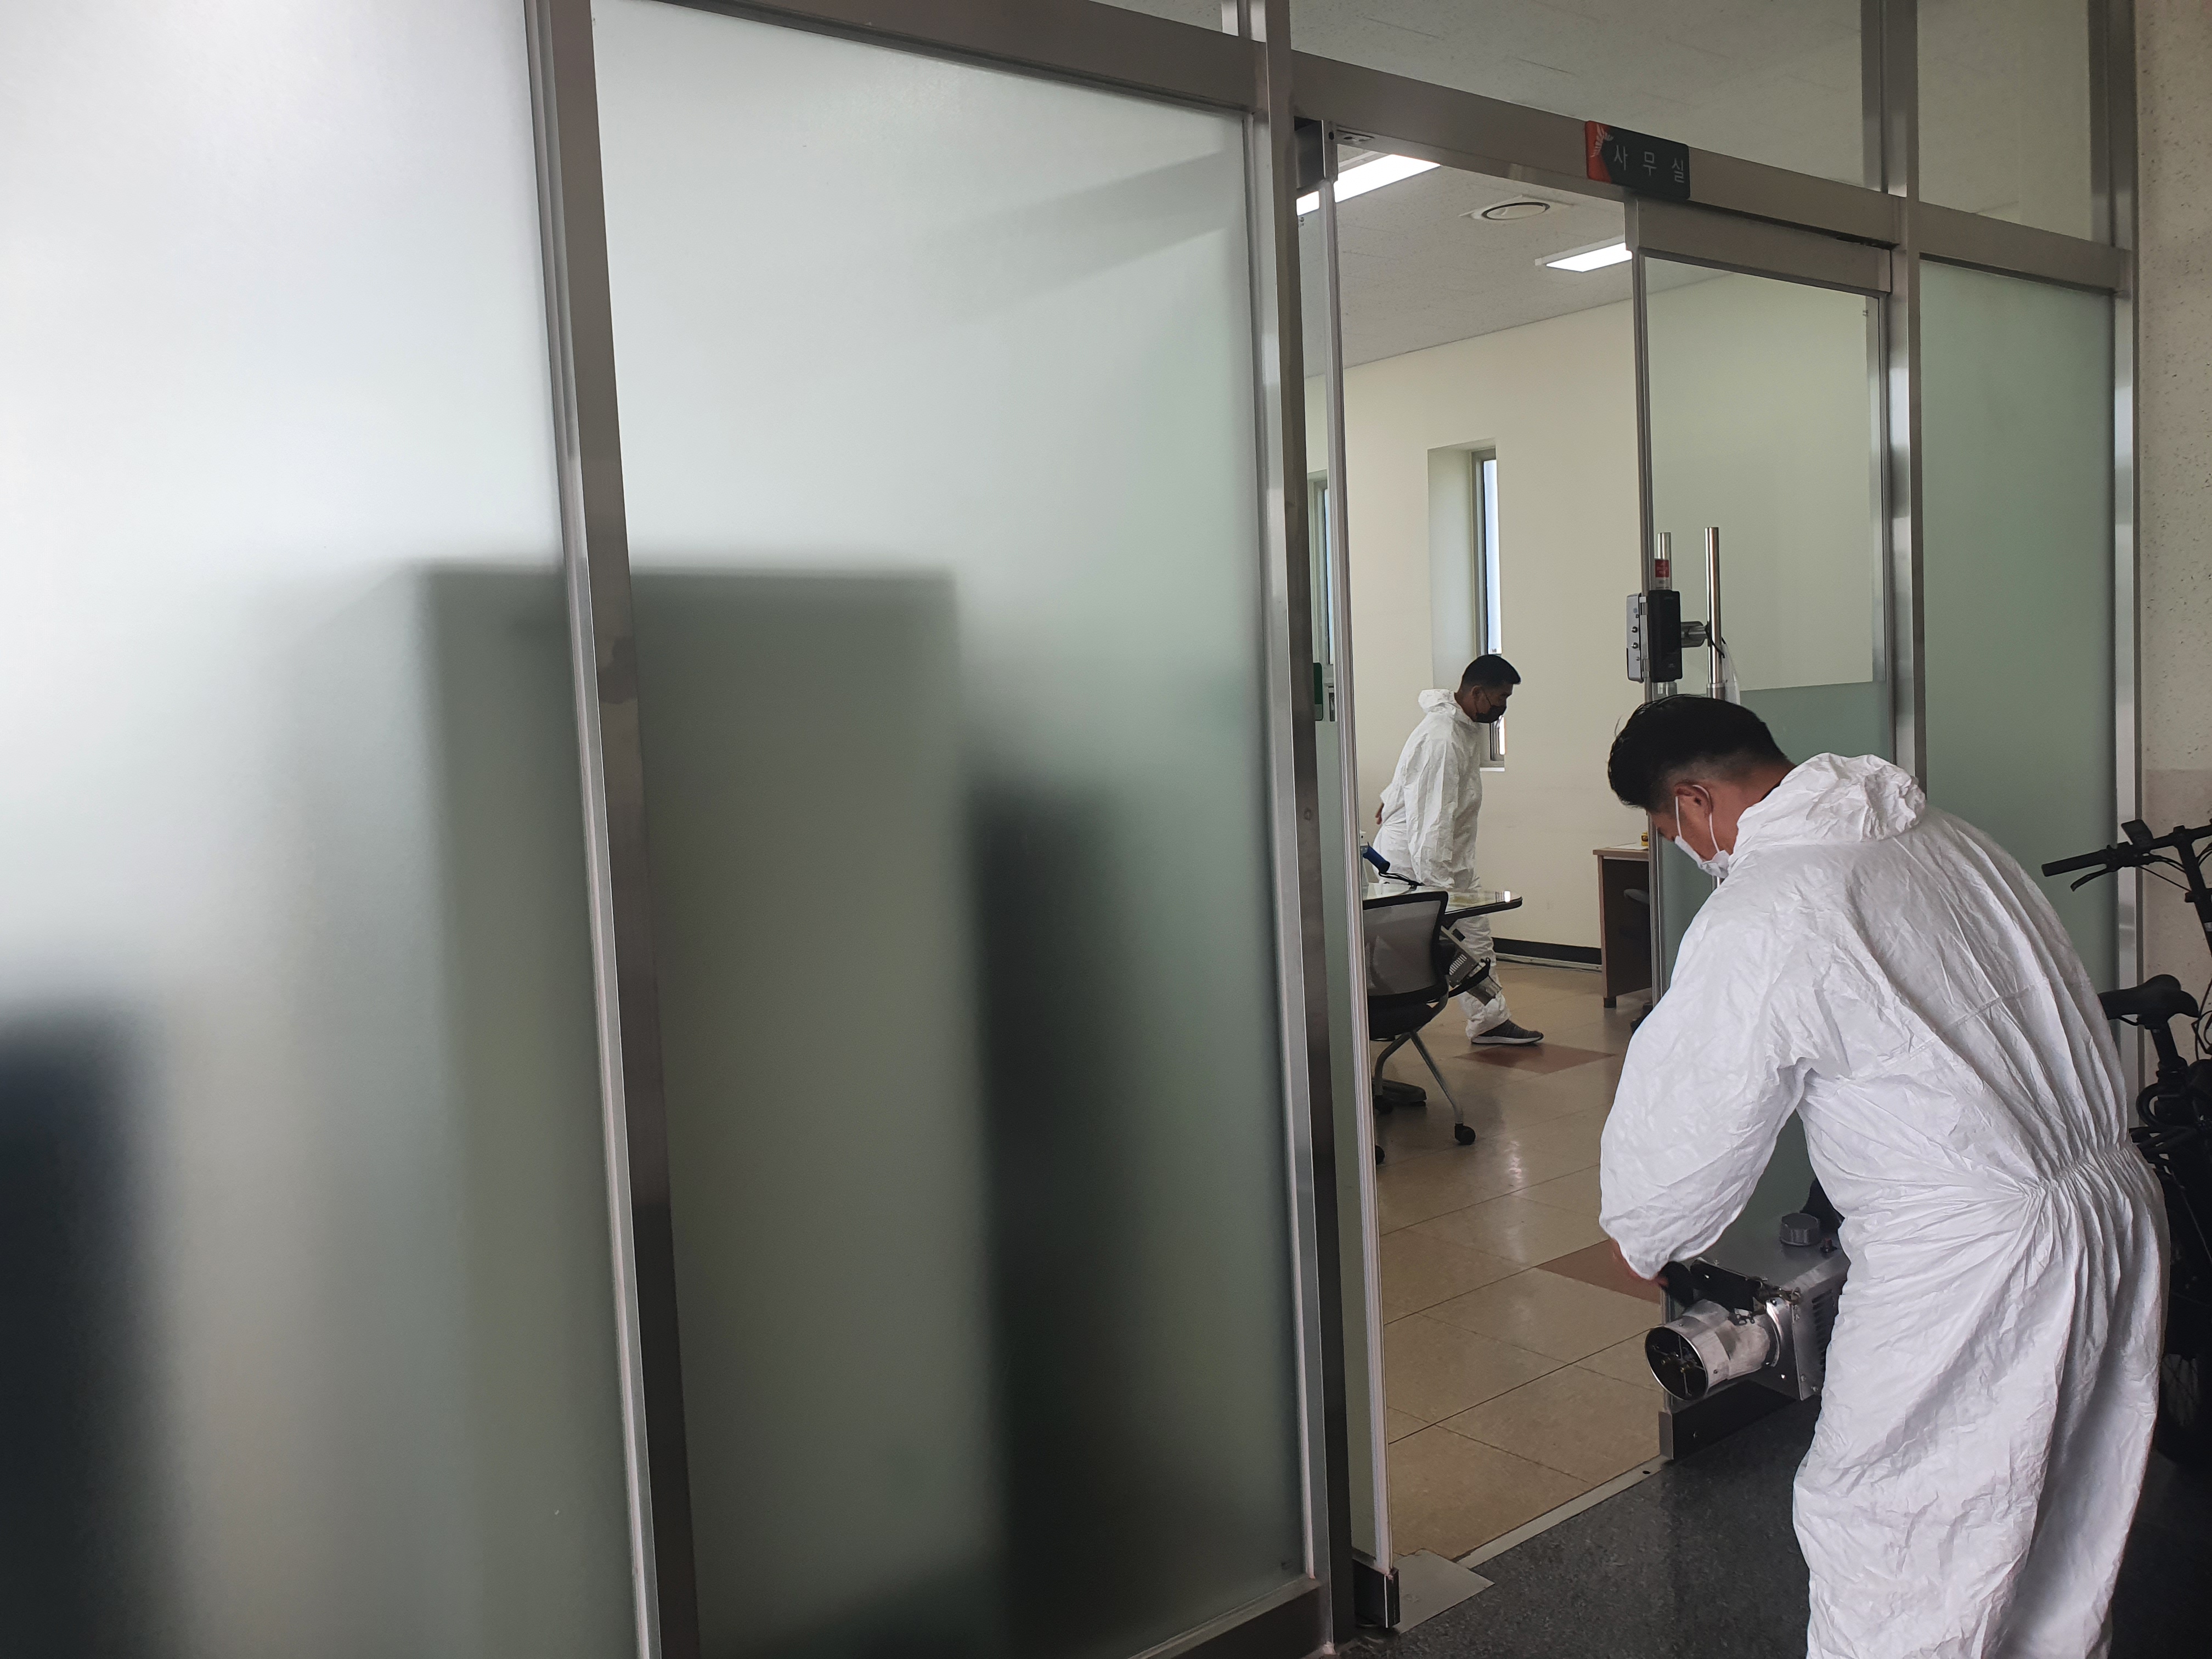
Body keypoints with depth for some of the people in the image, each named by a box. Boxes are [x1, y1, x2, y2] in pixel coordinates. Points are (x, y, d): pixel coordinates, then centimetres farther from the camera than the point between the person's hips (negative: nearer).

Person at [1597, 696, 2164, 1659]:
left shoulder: (1761, 920, -18)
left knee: (1894, 1574, 7)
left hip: (1966, 1266, -9)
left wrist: (1640, 1238, 12)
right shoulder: (1946, 838, 7)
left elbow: (1689, 1120, -9)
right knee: (2062, 1552, 23)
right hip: (2117, 1200, 9)